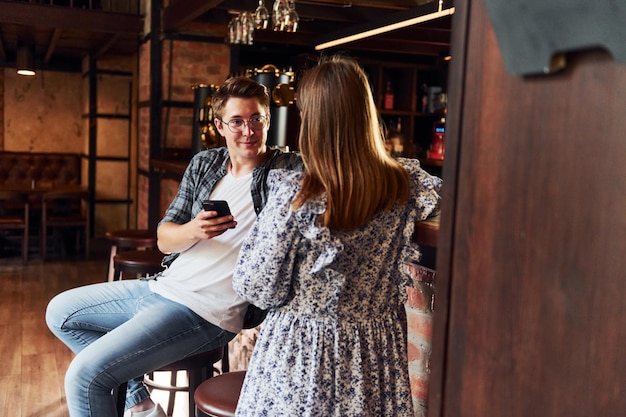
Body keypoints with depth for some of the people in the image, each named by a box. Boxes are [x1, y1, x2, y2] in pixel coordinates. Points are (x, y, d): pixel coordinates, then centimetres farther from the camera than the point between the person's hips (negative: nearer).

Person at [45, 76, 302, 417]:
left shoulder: (288, 170, -8)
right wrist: (193, 230, -16)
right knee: (60, 312, 16)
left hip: (207, 311, -8)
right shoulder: (203, 164, 8)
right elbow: (164, 239, 5)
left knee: (84, 374, -16)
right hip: (163, 286, 8)